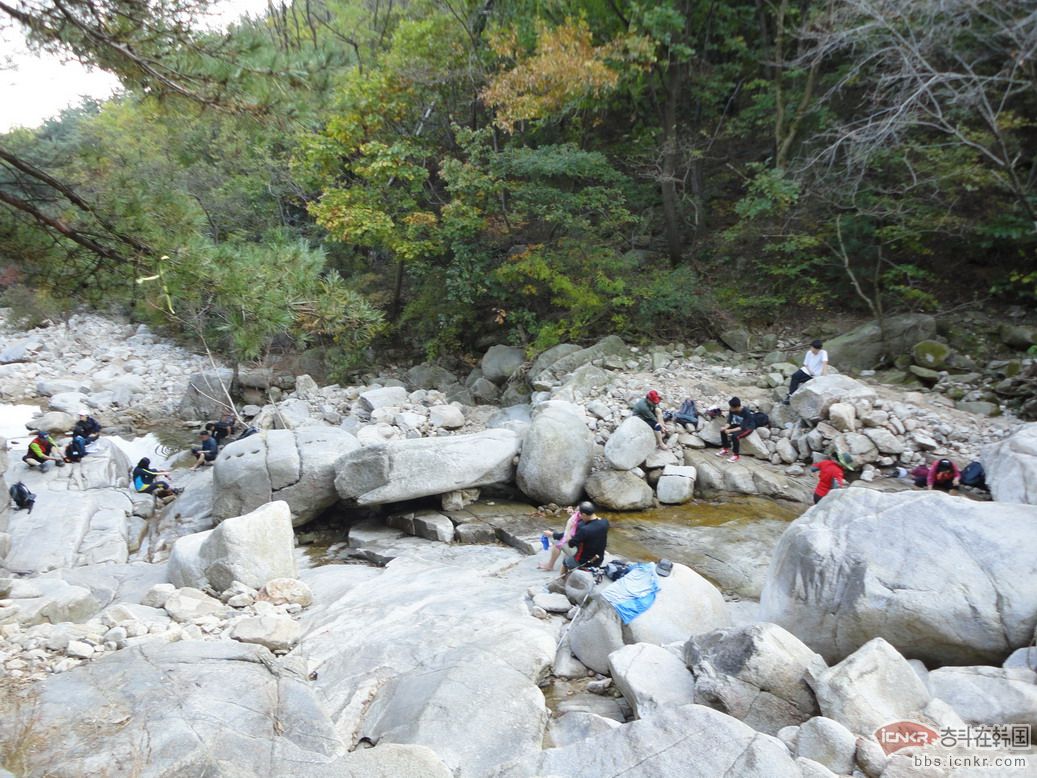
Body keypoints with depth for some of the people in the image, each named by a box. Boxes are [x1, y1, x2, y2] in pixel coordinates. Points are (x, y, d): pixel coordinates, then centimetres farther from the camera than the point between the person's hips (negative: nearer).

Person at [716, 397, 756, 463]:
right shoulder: (732, 410, -14)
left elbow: (742, 427, -32)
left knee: (735, 435, -32)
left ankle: (736, 455, -17)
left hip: (748, 427, -7)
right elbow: (729, 421, -6)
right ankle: (724, 449, 7)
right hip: (738, 425, 7)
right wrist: (725, 427, -27)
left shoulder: (746, 412, -32)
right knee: (723, 431, -10)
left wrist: (730, 430, -38)